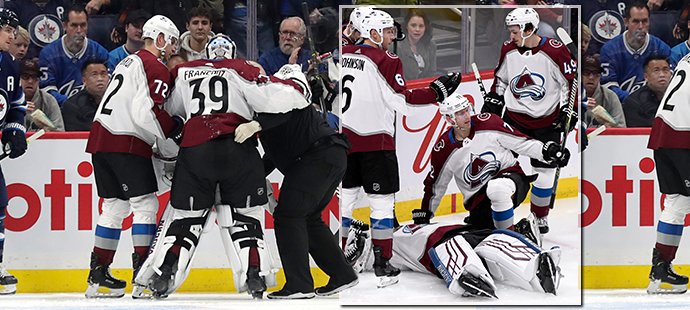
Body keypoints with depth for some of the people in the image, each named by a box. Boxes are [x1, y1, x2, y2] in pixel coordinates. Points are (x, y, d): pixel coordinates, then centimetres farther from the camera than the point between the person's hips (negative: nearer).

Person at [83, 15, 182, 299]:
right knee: (145, 204, -4)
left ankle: (98, 276, 14)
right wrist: (175, 129, -5)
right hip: (126, 144, -9)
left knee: (115, 206, 14)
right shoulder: (156, 68, -7)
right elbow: (147, 112, -19)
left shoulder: (128, 62, 23)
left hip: (101, 137, 9)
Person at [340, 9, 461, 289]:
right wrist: (438, 91, -8)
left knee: (345, 197, 15)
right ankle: (382, 265, 0)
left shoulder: (343, 55, 7)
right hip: (375, 140, -6)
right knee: (382, 200, 1)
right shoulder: (386, 60, -11)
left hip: (344, 138, 6)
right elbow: (403, 101, -14)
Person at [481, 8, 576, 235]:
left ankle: (540, 216, 21)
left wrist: (569, 111, -11)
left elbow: (572, 80, -9)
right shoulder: (508, 50, -3)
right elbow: (501, 78, 15)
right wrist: (492, 101, 11)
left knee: (544, 170, 2)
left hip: (546, 121, -3)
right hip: (514, 116, 3)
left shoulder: (554, 51, -17)